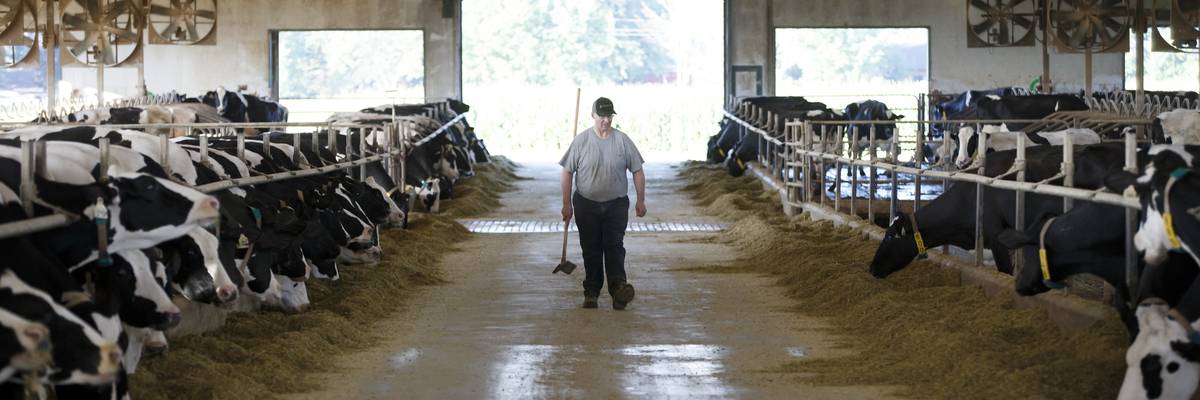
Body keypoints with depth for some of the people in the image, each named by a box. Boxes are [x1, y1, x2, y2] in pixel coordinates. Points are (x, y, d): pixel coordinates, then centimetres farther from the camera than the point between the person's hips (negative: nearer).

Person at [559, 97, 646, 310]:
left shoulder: (622, 140, 0)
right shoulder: (581, 141, -2)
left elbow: (637, 172, 7)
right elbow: (567, 172, 1)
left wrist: (641, 200, 6)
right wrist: (567, 204, -1)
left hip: (616, 204, 0)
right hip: (586, 204, 0)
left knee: (614, 246, -11)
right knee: (591, 250, 4)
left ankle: (618, 287, -22)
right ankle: (591, 292, 11)